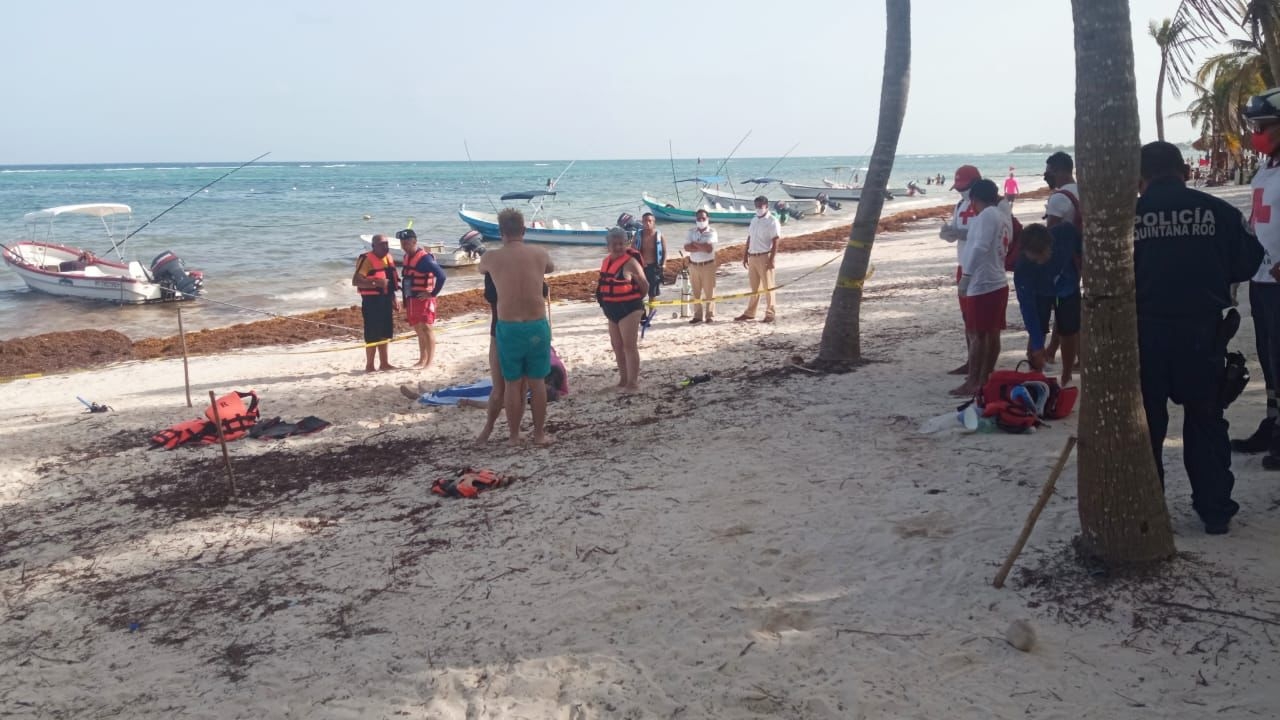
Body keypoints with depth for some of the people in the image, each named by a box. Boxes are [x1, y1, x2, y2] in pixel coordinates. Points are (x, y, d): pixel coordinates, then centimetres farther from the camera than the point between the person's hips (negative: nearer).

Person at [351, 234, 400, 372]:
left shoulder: (388, 258, 12)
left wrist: (394, 300, 20)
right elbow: (355, 281, -22)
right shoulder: (367, 259, -14)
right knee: (372, 334, -5)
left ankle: (384, 363, 23)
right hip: (372, 301, -8)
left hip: (385, 300, 8)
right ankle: (369, 365, 4)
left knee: (385, 333, 14)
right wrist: (376, 283, -30)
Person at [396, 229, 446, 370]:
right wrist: (405, 300, 17)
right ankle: (422, 359, 19)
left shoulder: (425, 258, -16)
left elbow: (441, 275, -24)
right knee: (419, 330, 12)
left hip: (424, 299, -8)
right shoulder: (407, 257, 11)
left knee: (426, 328, -8)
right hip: (411, 299, 9)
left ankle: (429, 362, -7)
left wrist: (433, 293, -18)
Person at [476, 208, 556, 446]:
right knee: (537, 382, 10)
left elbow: (481, 268, 23)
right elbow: (551, 268, 24)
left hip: (508, 327, 0)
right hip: (537, 325, 0)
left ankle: (514, 436, 15)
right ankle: (539, 434, 17)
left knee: (513, 383, 9)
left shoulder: (491, 257, -2)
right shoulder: (539, 253, 0)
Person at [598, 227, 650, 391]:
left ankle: (633, 382, -2)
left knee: (629, 346, -7)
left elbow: (645, 285, -9)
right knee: (617, 346, 14)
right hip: (612, 310, 8)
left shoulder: (630, 262, -14)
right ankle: (623, 379, 25)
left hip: (629, 309, -8)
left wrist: (636, 299, 3)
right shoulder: (606, 261, 8)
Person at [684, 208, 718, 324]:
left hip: (708, 265, -4)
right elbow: (686, 247, -8)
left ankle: (710, 315, 5)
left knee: (709, 292, -1)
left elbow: (709, 248, -19)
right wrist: (702, 247, -16)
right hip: (693, 265, 4)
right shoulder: (691, 231, 5)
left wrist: (695, 244, -9)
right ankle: (697, 315, 16)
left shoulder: (711, 232, -6)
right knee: (696, 292, 9)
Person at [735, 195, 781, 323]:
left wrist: (771, 259, -19)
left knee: (768, 286, -1)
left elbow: (775, 242, -13)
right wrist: (745, 256, 14)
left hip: (764, 257, -7)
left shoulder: (772, 221, -8)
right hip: (752, 257, 7)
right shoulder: (754, 220, 14)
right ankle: (749, 313, 20)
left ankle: (771, 313, 6)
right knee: (754, 287, 14)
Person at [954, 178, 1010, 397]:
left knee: (978, 334, -6)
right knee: (992, 334, 10)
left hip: (982, 284, -9)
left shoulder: (987, 215, -12)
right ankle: (984, 379, 17)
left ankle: (972, 383, -4)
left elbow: (980, 247, -20)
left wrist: (966, 274, -18)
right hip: (998, 282, 9)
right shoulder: (1004, 215, 16)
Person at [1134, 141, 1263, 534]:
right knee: (1206, 420, 15)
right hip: (1202, 329, 1)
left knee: (1146, 423, 12)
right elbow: (1248, 263, 5)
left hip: (1145, 332, -1)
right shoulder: (1217, 210, -3)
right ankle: (1215, 510, 19)